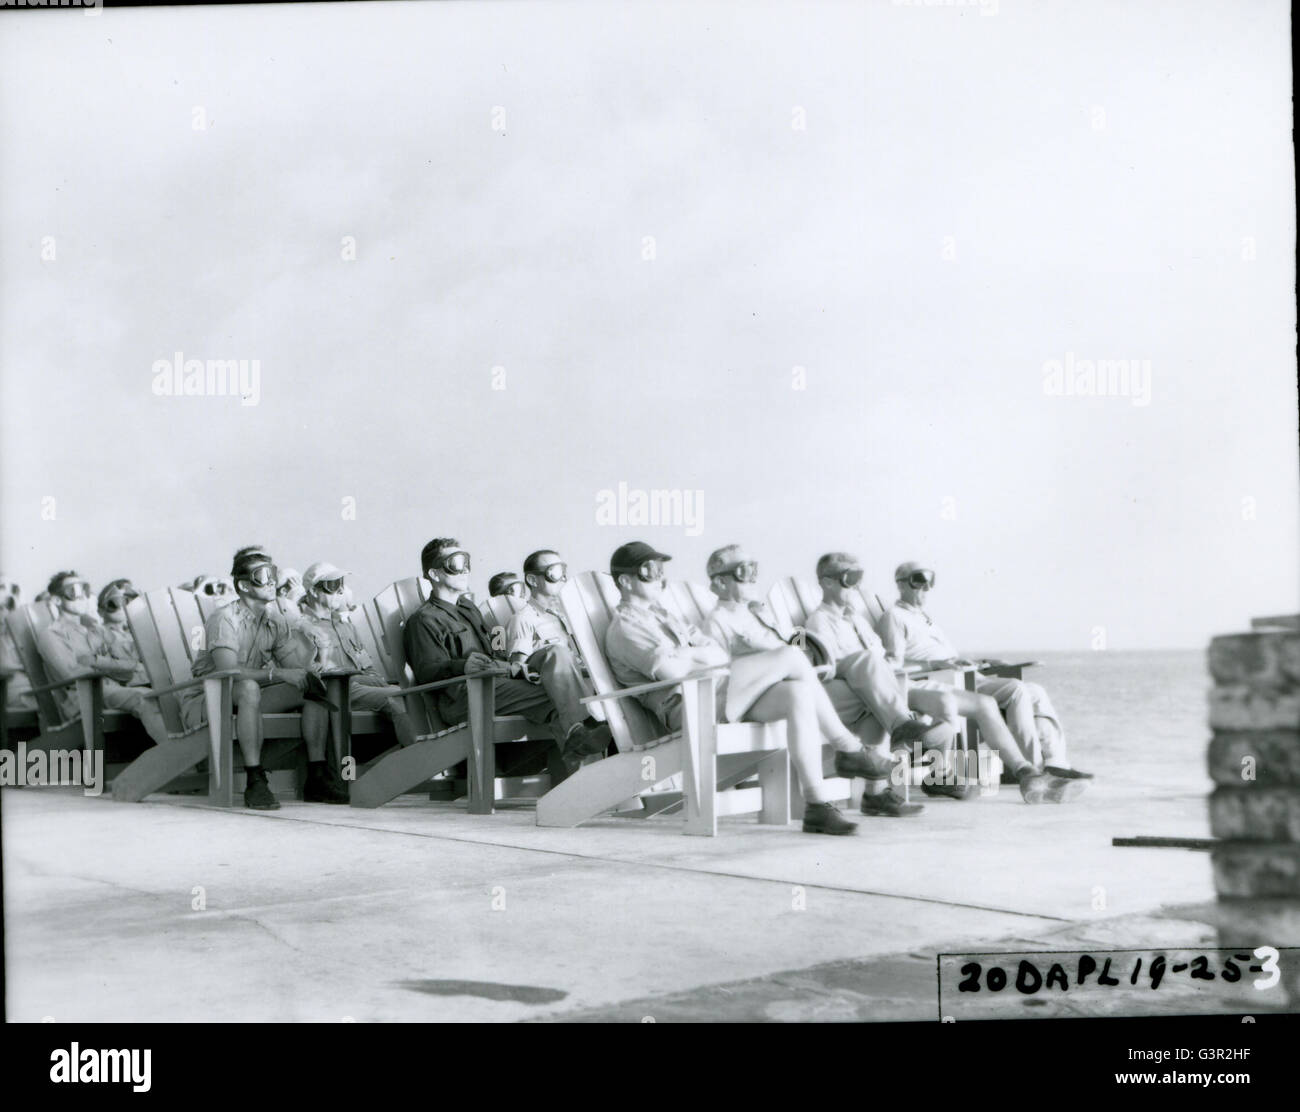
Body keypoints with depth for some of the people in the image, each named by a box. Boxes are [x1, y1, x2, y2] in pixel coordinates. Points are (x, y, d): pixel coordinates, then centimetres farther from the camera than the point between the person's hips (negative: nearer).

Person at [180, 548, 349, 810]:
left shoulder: (275, 621, 7)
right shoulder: (224, 620, -16)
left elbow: (298, 667, -5)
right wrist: (278, 674, -33)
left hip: (247, 700, 7)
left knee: (313, 686, -10)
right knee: (249, 688, -39)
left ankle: (317, 776, -15)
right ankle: (255, 781, -38)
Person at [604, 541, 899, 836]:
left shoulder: (660, 616, 31)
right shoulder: (624, 627, 0)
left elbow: (719, 654, 21)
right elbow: (671, 670, -16)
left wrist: (687, 655, -1)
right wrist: (703, 657, 1)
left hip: (718, 697, 10)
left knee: (797, 694, -14)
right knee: (791, 656, -18)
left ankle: (818, 806, -15)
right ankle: (848, 749, -12)